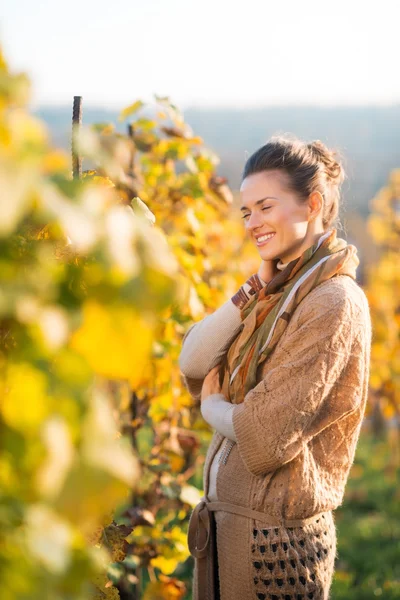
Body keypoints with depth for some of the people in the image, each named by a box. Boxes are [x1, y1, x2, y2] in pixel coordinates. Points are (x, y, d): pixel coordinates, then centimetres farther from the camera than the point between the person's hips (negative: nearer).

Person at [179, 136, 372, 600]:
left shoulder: (333, 303, -18)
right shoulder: (277, 290, 8)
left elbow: (265, 435, -21)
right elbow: (192, 365, -1)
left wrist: (211, 405, -2)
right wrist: (253, 291, -9)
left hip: (273, 540, -8)